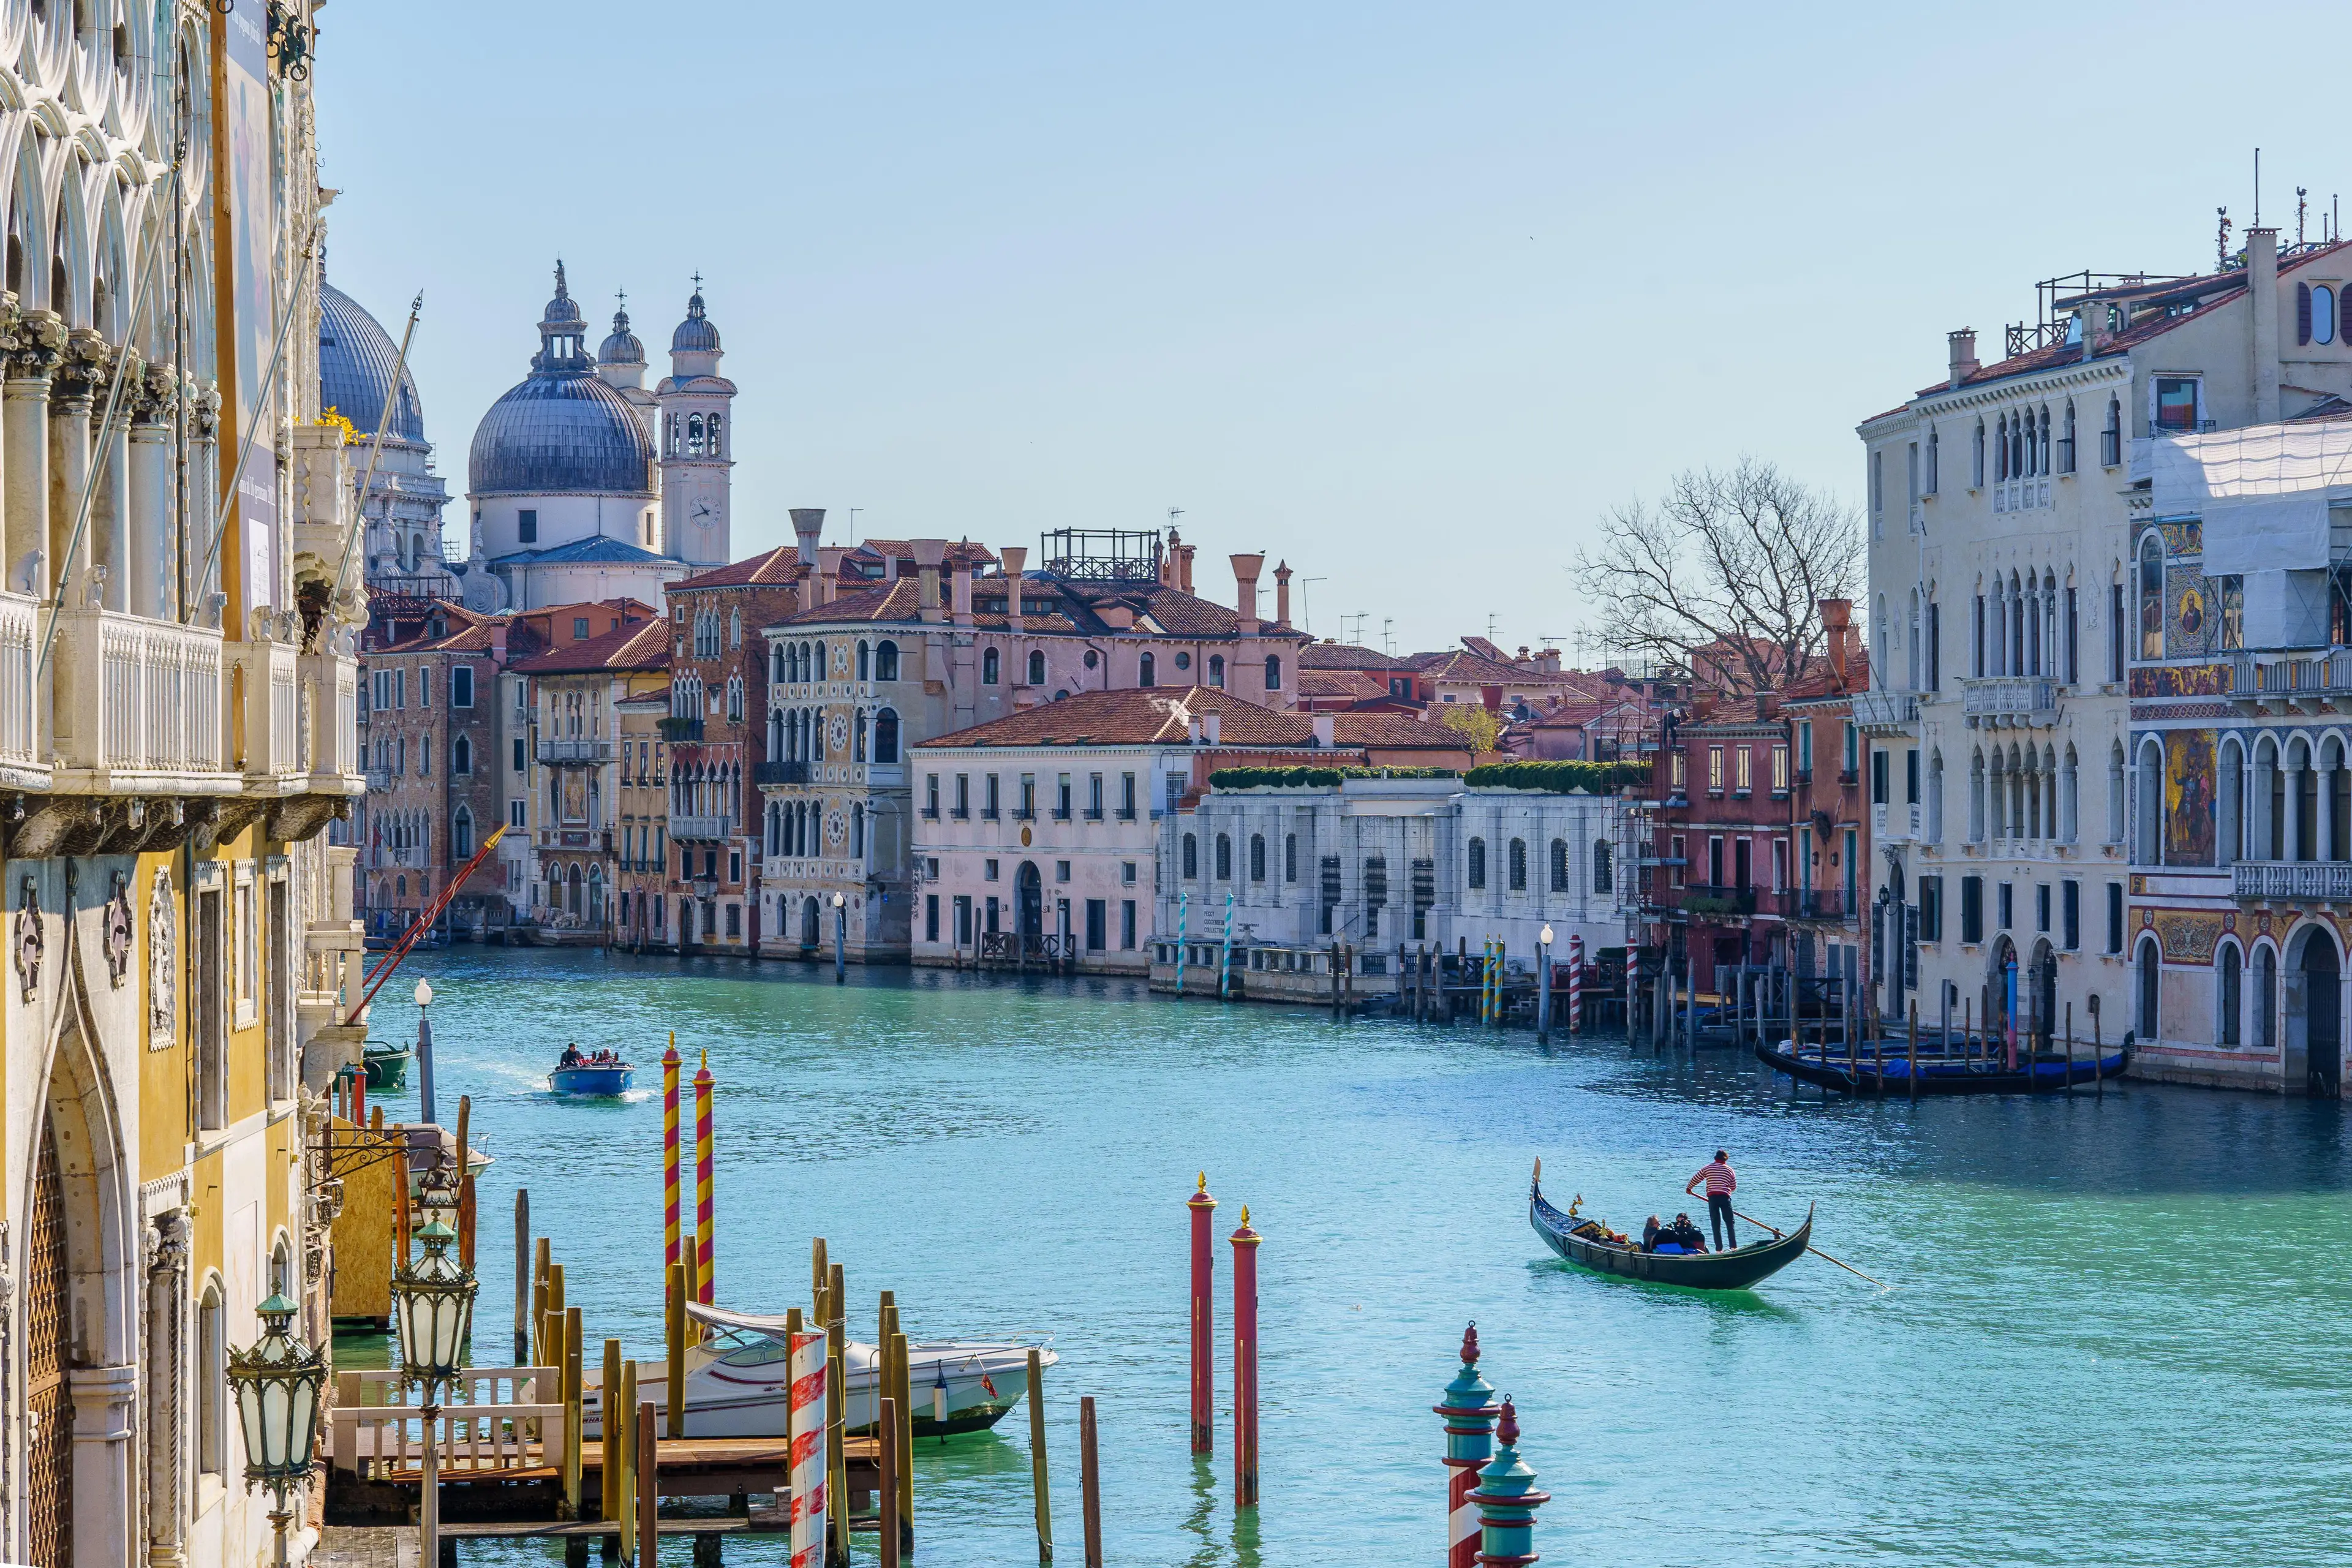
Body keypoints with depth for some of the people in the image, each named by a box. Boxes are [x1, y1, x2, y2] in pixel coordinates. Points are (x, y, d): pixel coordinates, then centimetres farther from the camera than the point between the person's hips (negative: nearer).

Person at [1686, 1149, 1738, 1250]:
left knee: (1715, 1224, 5)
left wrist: (1689, 1188, 34)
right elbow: (1734, 1187, 15)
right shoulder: (1729, 1170, 9)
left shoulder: (1707, 1168, 8)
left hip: (1712, 1197, 1)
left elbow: (1695, 1179, 16)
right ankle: (1734, 1247, -3)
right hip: (1725, 1197, 0)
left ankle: (1719, 1249, 1)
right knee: (1730, 1223, 6)